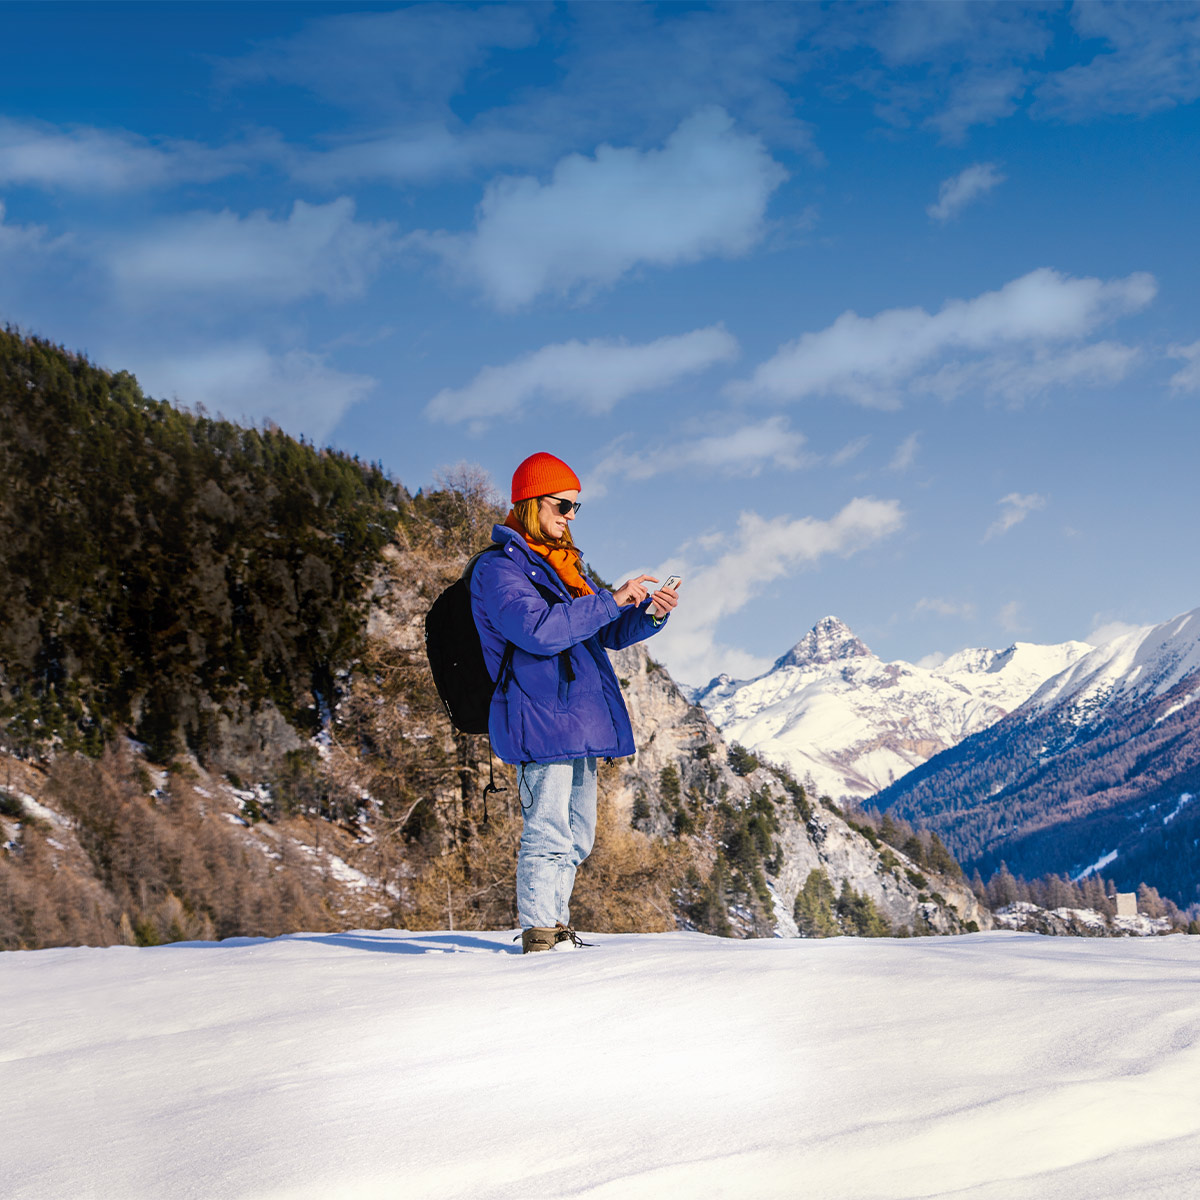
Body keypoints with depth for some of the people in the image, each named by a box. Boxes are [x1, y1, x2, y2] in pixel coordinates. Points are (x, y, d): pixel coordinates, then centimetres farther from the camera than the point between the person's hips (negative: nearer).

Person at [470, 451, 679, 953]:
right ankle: (540, 936, -7)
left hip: (577, 719, 9)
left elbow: (607, 633, 21)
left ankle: (555, 928, 20)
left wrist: (649, 613, 1)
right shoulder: (500, 567, -8)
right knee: (548, 833, -11)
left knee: (576, 836, 13)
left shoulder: (562, 565, 21)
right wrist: (612, 600, -21)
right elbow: (539, 629, -23)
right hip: (538, 718, -9)